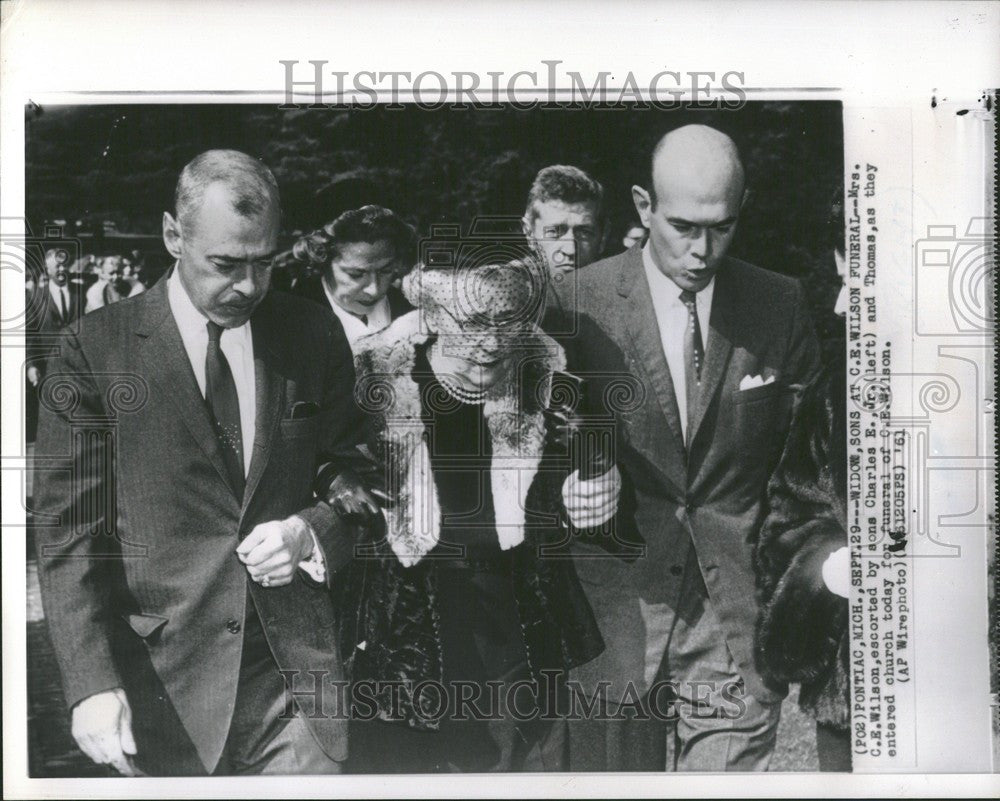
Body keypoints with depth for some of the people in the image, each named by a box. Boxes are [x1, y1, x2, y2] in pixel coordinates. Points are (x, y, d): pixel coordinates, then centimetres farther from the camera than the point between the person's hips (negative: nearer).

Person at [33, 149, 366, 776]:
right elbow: (67, 531, -6)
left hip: (298, 672, 2)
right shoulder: (95, 352, -5)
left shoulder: (315, 336, 3)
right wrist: (92, 682, -14)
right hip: (161, 687, -2)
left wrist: (313, 532, -9)